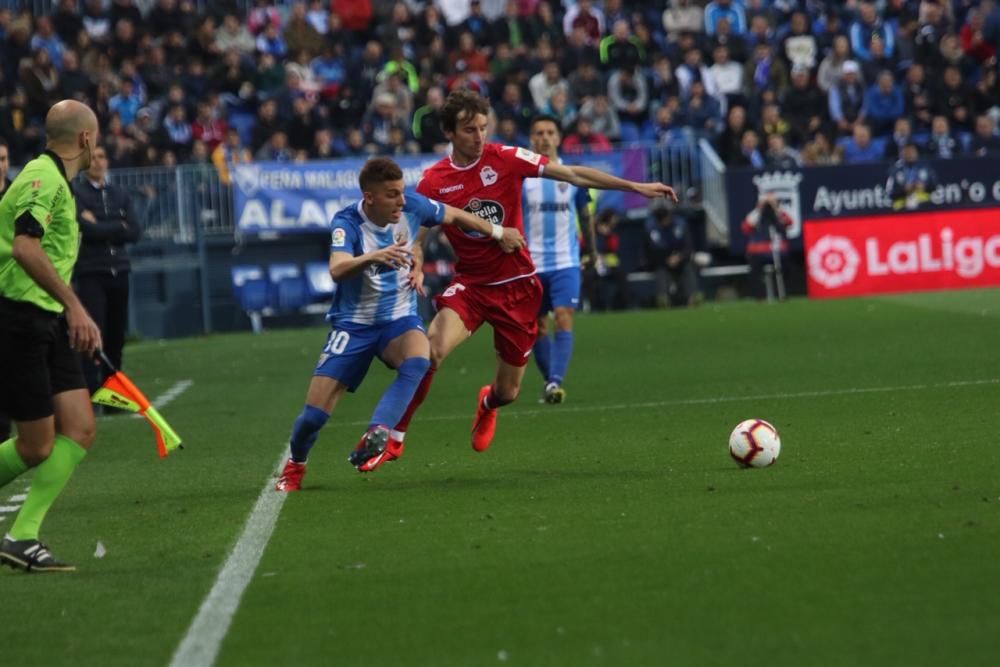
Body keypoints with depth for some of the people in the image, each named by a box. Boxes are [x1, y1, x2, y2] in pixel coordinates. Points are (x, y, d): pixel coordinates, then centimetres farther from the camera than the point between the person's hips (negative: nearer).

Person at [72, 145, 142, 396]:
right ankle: (90, 394, -15)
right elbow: (88, 229, -16)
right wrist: (118, 227, -3)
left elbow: (134, 232, 2)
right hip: (90, 273, -5)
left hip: (118, 271, 5)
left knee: (116, 337, 7)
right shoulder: (76, 194, -3)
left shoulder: (120, 195, 13)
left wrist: (101, 228, -6)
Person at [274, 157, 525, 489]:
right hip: (354, 324, -2)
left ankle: (376, 434, -40)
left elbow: (455, 216, 10)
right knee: (314, 414, -6)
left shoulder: (412, 206, -11)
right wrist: (373, 257, -60)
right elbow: (337, 269, -41)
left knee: (418, 360, -35)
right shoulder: (347, 222, -22)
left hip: (399, 318, 2)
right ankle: (295, 465, 25)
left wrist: (498, 233, 20)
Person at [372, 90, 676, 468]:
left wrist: (637, 187, -9)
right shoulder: (433, 181, -4)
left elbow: (573, 175, -6)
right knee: (432, 349, -30)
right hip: (470, 285, 0)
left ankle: (487, 405, 48)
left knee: (508, 392, 8)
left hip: (517, 286, 1)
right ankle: (394, 437, -18)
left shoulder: (505, 159, -7)